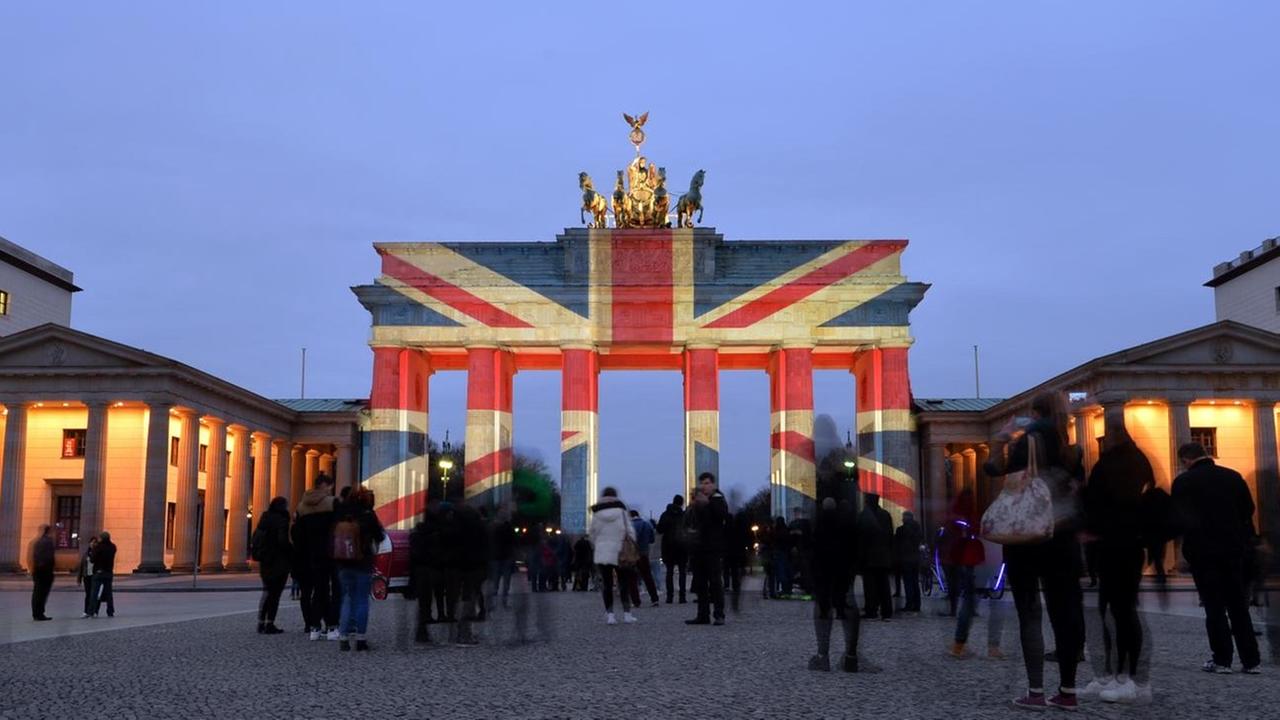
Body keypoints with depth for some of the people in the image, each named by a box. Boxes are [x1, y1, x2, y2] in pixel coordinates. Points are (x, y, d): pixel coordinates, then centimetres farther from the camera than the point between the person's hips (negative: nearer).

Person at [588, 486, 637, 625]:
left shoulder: (596, 514, 1)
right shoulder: (621, 511, -1)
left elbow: (593, 535, 5)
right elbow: (630, 531, -1)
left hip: (602, 553, 1)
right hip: (620, 553, -1)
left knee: (606, 584, 4)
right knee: (624, 583, 8)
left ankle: (609, 614, -3)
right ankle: (627, 613, 5)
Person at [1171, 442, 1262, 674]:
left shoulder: (1183, 482, -9)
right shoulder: (1233, 476, 3)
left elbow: (1180, 519, -13)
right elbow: (1248, 509, 5)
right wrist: (1241, 537, 15)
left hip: (1202, 551, -4)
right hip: (1233, 549, 4)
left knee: (1214, 606, 4)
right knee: (1238, 605, 11)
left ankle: (1222, 660, 3)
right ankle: (1251, 660, 11)